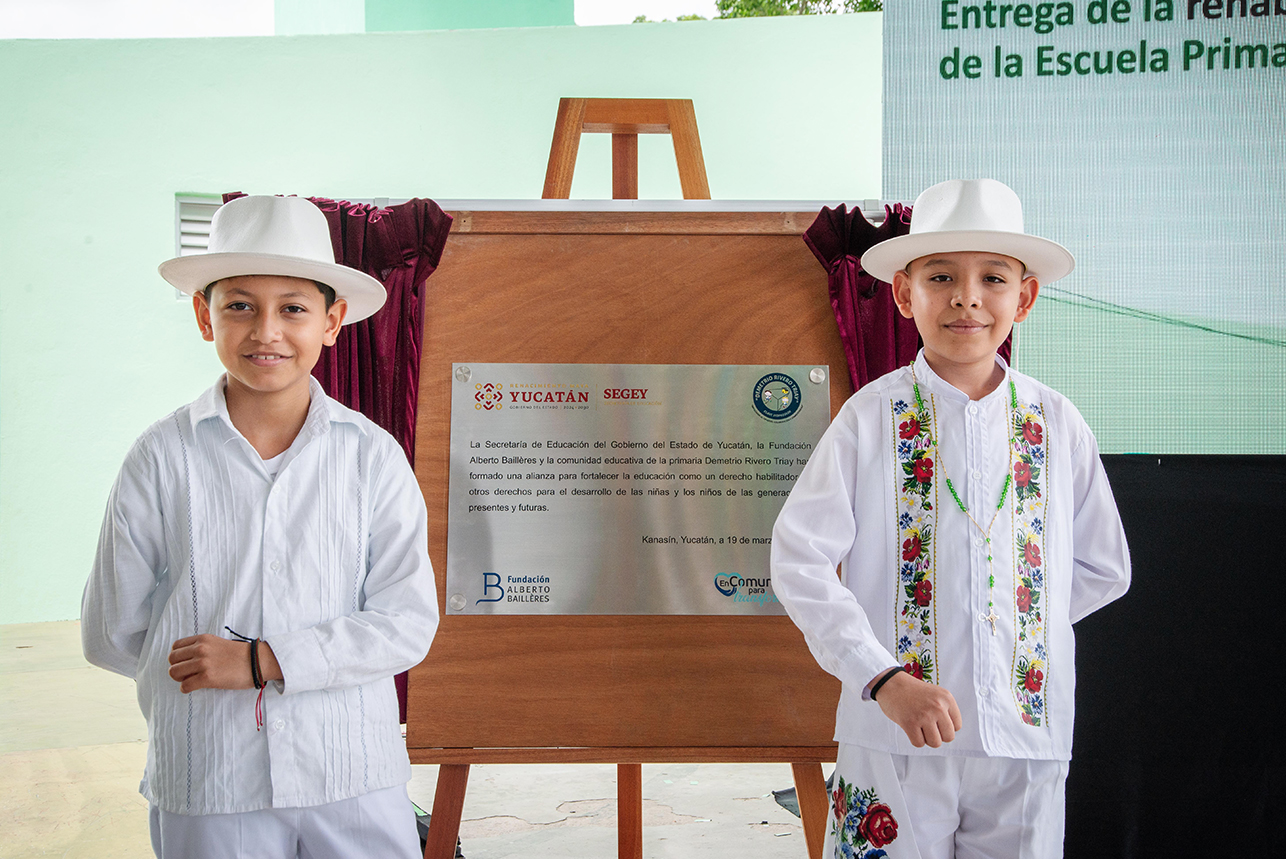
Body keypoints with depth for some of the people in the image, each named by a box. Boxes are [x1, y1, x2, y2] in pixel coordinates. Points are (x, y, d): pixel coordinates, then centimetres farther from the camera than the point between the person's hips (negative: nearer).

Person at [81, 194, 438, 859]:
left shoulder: (373, 456, -4)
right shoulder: (162, 459, -4)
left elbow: (410, 623, -9)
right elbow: (112, 636, 2)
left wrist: (262, 661, -15)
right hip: (206, 788, 0)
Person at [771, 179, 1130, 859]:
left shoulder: (1058, 427, 4)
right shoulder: (871, 417, -5)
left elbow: (1104, 568, 15)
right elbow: (798, 558, -11)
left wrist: (1015, 620, 4)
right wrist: (883, 678, -18)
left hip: (1028, 732, 3)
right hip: (895, 735, -2)